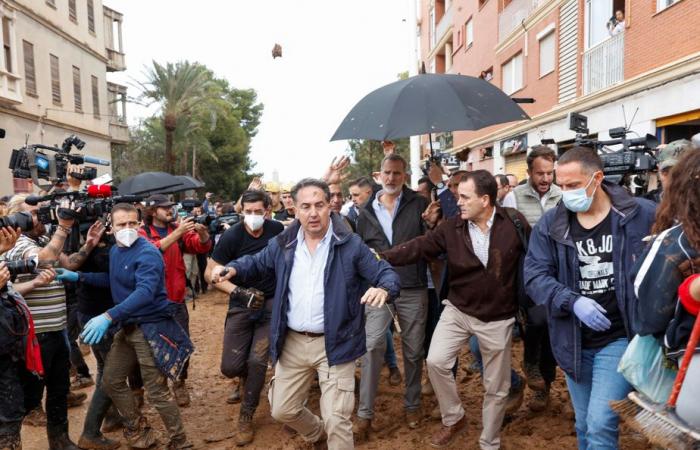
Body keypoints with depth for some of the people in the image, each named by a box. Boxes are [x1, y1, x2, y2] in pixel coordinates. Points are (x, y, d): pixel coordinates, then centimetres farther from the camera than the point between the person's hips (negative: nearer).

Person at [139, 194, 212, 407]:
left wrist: (202, 233, -26)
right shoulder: (142, 233, -5)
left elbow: (202, 247, -5)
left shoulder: (179, 229, 5)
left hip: (177, 300, 2)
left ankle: (180, 382, 25)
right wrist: (177, 233, -33)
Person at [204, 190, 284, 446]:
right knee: (230, 367, -3)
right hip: (241, 306, 0)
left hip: (271, 304, 0)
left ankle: (246, 416, 14)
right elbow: (210, 273, -10)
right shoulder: (232, 236, -14)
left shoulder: (278, 230, -6)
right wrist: (235, 290, -25)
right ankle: (248, 376, 35)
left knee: (258, 361, -9)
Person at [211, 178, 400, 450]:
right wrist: (232, 269, -5)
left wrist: (383, 289, -32)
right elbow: (257, 263, 16)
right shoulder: (283, 244, 1)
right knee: (283, 410, 19)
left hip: (335, 344, -4)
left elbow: (387, 274, -8)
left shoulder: (351, 245, -10)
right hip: (292, 342, 5)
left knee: (337, 420, 1)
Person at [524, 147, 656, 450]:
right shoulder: (550, 223, -4)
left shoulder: (641, 215, -10)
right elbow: (535, 275, -7)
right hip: (574, 342, 3)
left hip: (619, 338, -3)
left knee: (601, 425, -9)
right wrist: (573, 302, -22)